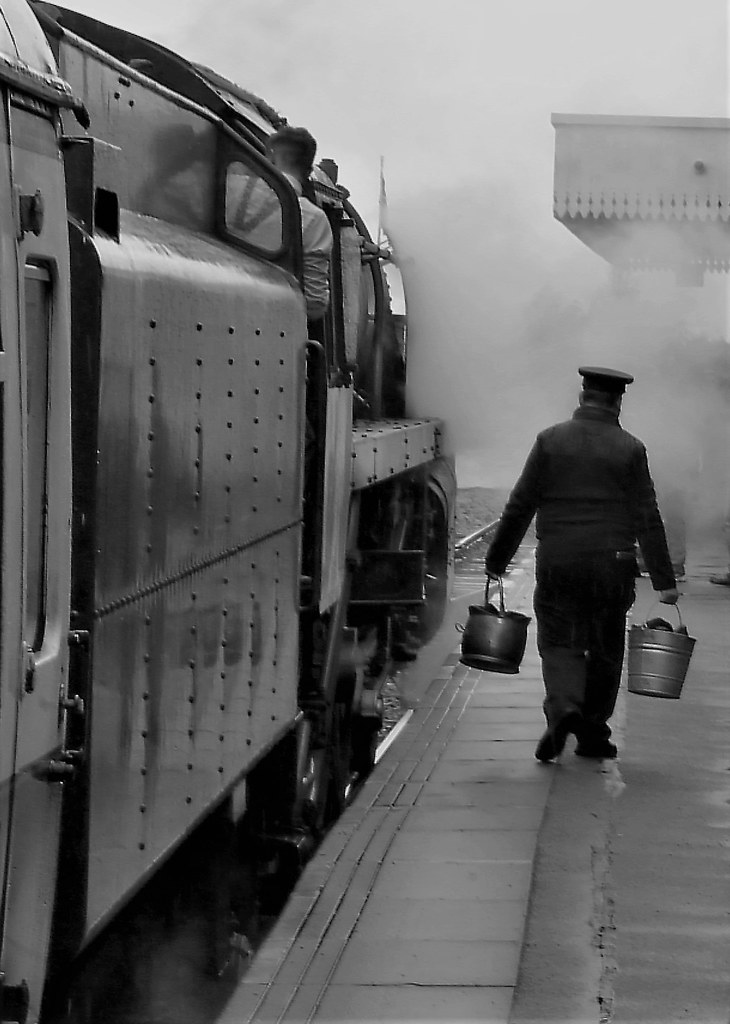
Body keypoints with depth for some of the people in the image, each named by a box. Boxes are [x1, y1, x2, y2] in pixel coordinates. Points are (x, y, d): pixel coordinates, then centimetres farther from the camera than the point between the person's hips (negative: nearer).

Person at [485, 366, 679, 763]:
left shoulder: (550, 440, 1)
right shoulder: (630, 449, 0)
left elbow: (520, 506, 1)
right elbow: (648, 519, -2)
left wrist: (496, 559, 9)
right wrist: (664, 580, 1)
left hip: (557, 563, 0)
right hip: (612, 564, 0)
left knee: (558, 642, 6)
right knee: (605, 652, 13)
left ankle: (563, 709, -19)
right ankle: (593, 734, 18)